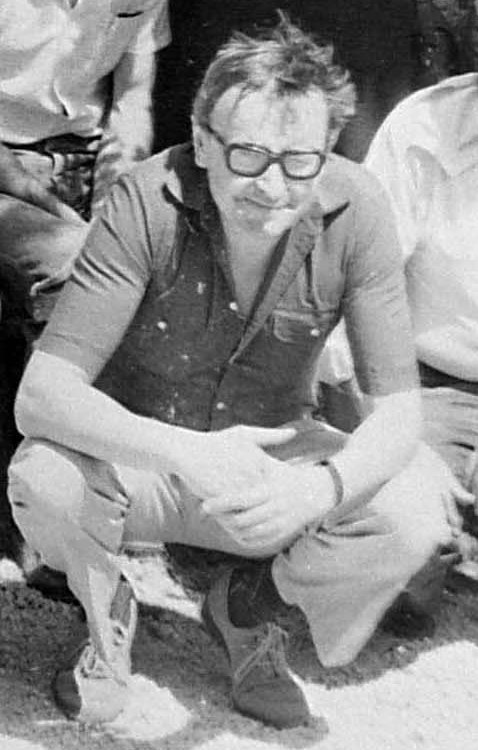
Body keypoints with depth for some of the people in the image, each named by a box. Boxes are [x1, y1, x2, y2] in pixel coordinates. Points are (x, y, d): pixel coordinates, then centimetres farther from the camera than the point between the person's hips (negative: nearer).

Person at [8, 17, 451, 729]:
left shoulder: (357, 210, -20)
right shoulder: (148, 202, -26)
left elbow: (399, 409, -18)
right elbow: (40, 396, -30)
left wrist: (322, 489, -40)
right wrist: (187, 454, -47)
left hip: (270, 457, 2)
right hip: (140, 454, -1)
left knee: (414, 517, -24)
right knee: (43, 480, -34)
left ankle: (247, 604, 7)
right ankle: (107, 613, 3)